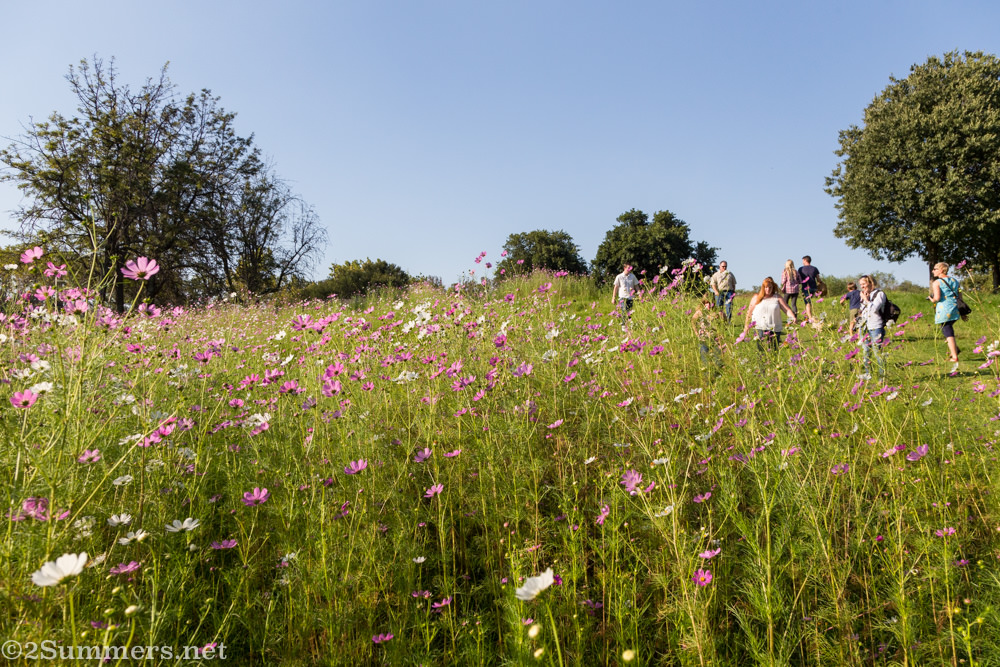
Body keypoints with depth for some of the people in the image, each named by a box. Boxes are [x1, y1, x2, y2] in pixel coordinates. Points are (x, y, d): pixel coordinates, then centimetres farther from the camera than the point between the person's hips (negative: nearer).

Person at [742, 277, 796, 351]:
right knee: (762, 350, -16)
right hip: (760, 328, -1)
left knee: (774, 350, 2)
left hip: (775, 329, 1)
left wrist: (793, 317, -17)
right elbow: (749, 311, 13)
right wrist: (747, 325, 14)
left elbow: (787, 309, 2)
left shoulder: (777, 297, 8)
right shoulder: (756, 297, 8)